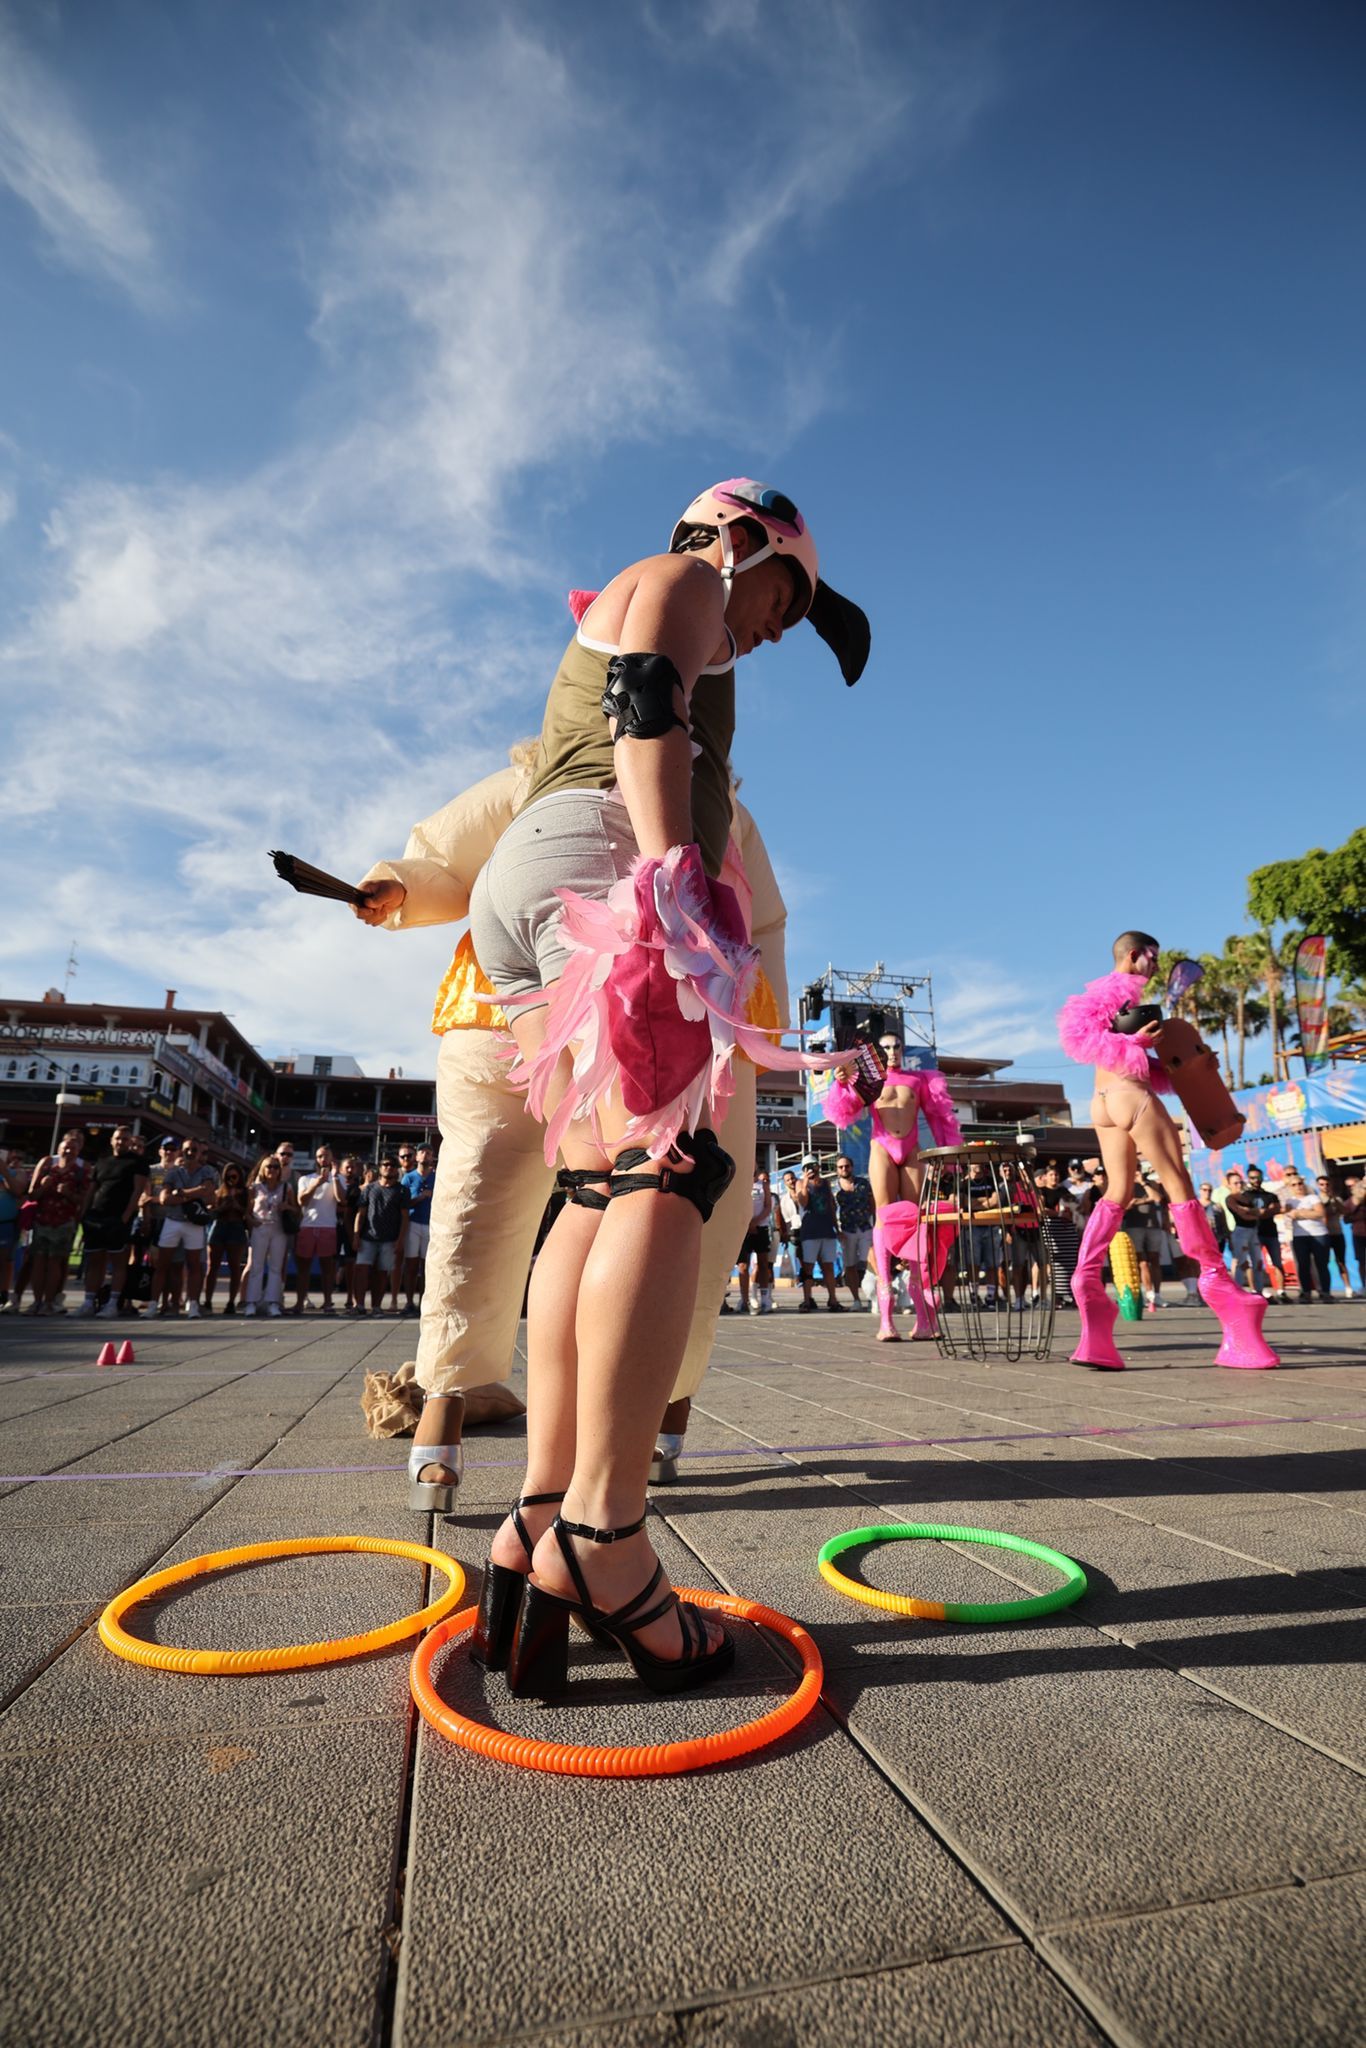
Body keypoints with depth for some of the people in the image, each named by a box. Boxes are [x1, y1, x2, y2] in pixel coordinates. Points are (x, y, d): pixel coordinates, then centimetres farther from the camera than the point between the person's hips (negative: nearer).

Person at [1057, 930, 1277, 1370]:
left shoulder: (1105, 992, 24)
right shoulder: (1123, 987, -3)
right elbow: (1074, 1030, -19)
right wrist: (1133, 1043, -20)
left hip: (1103, 1101, 9)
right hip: (1132, 1095, -9)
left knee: (1117, 1192, 5)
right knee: (1179, 1186, -1)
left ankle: (1087, 1276, -9)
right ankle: (1215, 1278, 5)